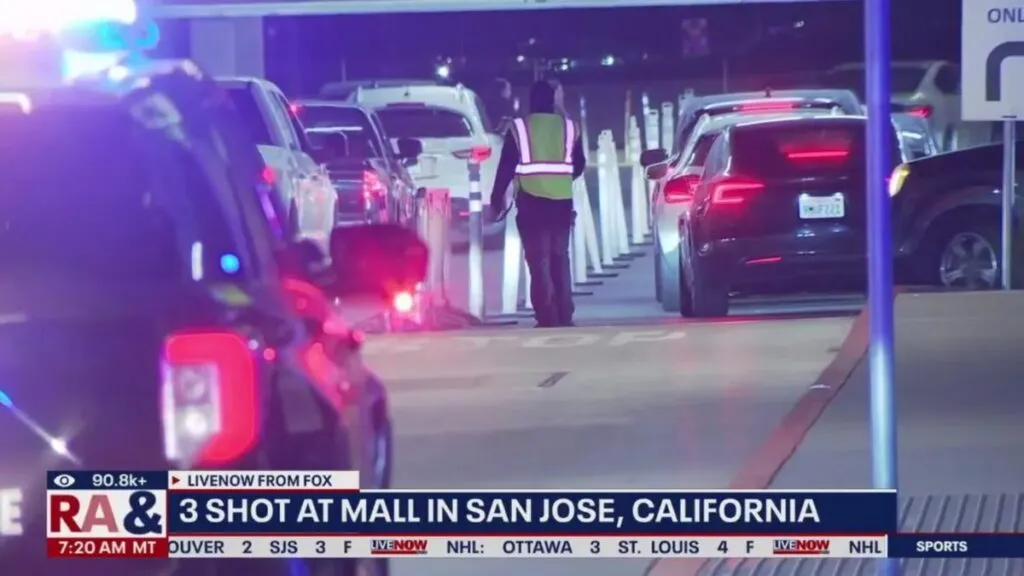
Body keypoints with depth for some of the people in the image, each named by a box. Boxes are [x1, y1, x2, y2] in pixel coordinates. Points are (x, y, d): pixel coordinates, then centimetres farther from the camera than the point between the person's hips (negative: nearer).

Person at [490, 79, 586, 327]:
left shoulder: (519, 128, -2)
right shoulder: (570, 127, 8)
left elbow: (506, 167, -4)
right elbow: (579, 166, 16)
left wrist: (497, 197, 6)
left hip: (532, 203, -3)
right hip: (562, 202, 3)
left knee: (539, 260, -2)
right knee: (560, 258, 12)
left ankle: (547, 318, -9)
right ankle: (564, 316, 10)